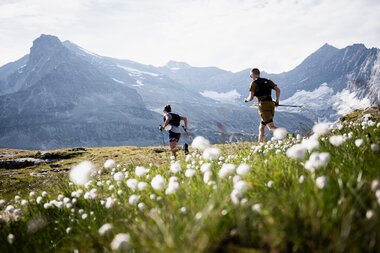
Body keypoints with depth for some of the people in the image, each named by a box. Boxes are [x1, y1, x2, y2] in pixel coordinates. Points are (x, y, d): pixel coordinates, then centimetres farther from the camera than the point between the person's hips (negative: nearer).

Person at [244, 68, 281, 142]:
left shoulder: (254, 83, 2)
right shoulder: (267, 81, 18)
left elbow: (251, 98, -5)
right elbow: (278, 90, 8)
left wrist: (246, 100, 17)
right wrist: (277, 101, 15)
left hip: (263, 105, -7)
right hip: (271, 104, 7)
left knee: (271, 127, -14)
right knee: (261, 128, 18)